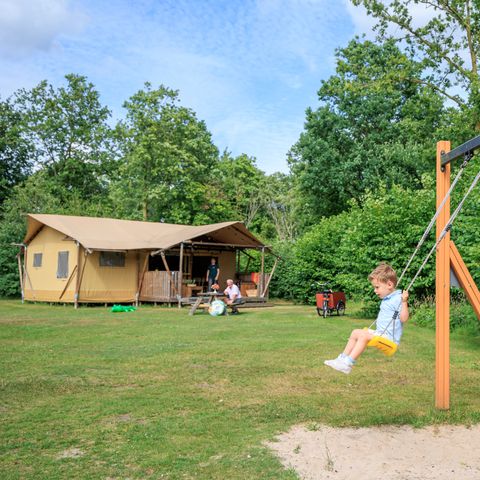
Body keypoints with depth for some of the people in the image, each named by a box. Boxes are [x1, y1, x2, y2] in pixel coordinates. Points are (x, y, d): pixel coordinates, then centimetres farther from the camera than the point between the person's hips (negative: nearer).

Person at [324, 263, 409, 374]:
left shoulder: (397, 299, -16)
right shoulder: (387, 299, 13)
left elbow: (403, 319, -25)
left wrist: (404, 302, -33)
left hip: (389, 337, -10)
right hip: (380, 332, 10)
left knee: (364, 335, -27)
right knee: (356, 332, 9)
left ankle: (348, 364, -29)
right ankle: (342, 358, 5)